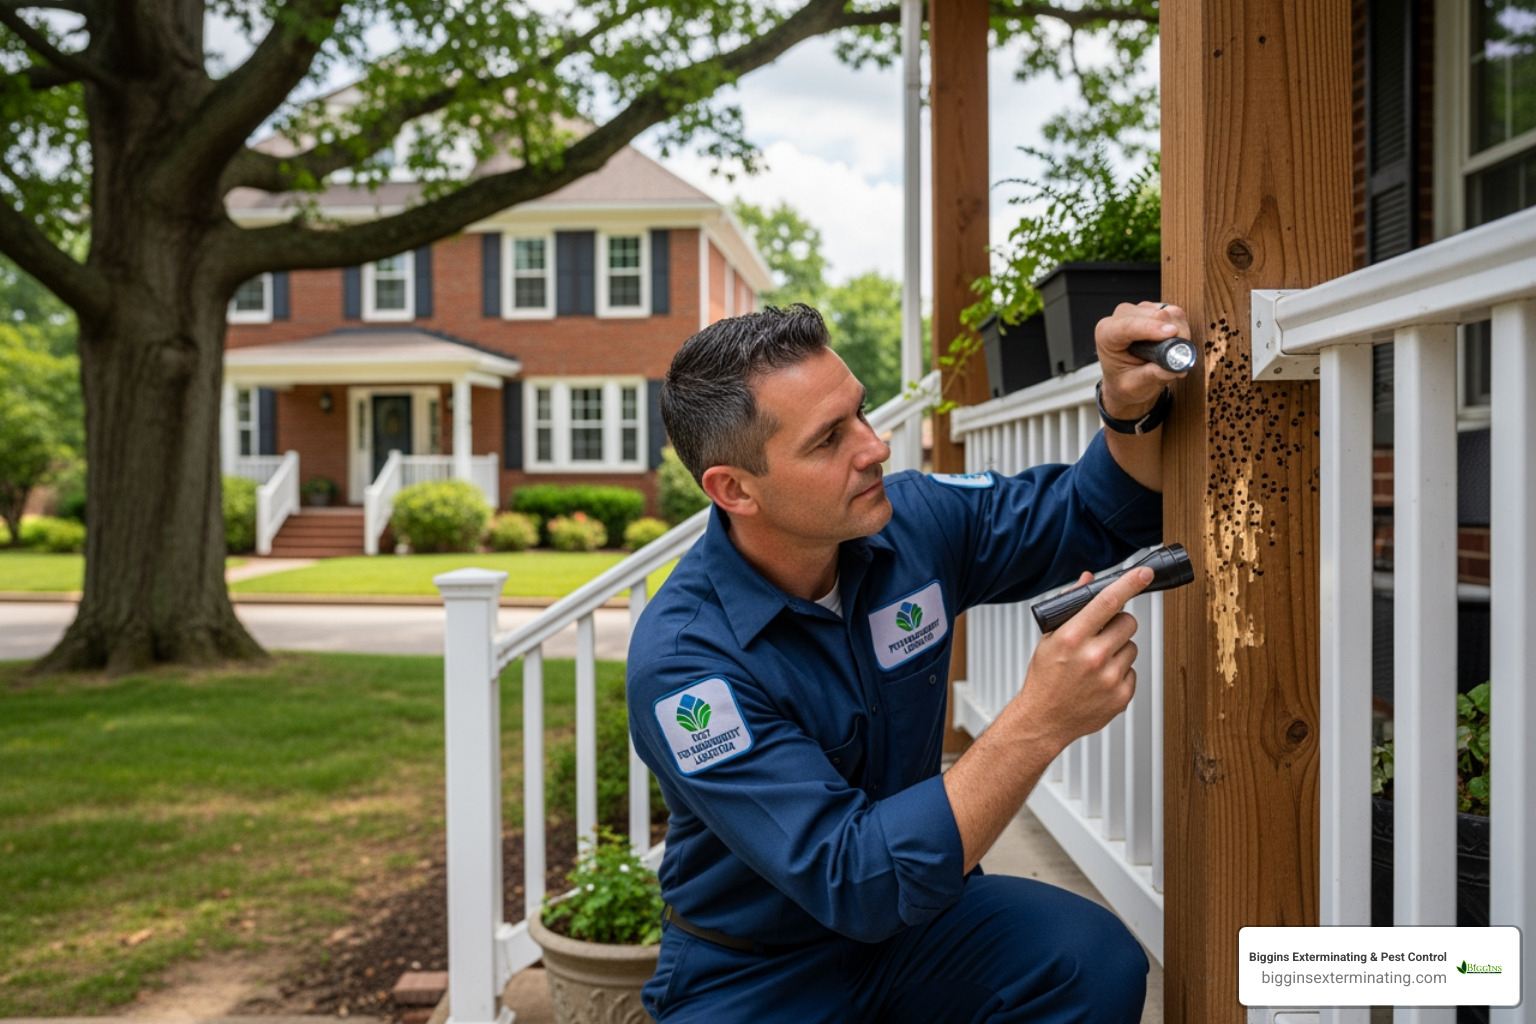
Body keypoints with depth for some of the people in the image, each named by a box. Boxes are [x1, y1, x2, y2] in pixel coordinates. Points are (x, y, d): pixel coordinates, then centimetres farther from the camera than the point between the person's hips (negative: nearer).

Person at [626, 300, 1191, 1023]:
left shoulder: (913, 521, -10)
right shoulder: (681, 657, -27)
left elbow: (1105, 516, 3)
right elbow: (852, 882, -31)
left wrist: (1130, 409, -19)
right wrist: (1041, 720, -39)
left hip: (913, 913, 3)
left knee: (1095, 960, -23)